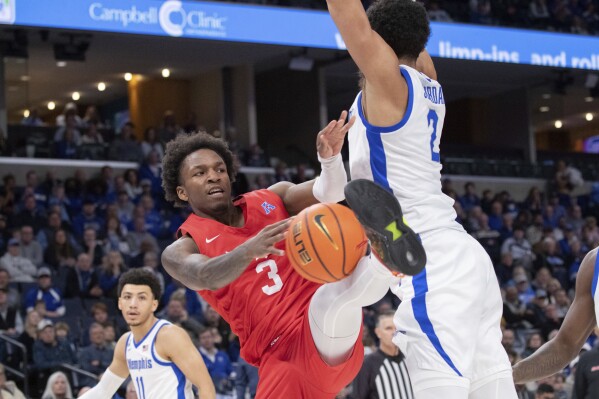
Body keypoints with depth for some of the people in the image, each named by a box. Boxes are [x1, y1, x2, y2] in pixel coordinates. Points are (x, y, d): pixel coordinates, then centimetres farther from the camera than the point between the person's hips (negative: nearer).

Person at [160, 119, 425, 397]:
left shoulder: (272, 199, 16)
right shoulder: (180, 251, 7)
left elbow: (327, 195, -3)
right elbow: (206, 277, -18)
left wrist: (330, 158, -27)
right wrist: (250, 249, -39)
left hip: (330, 341, 0)